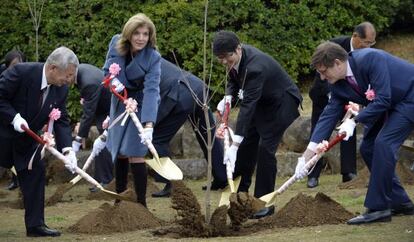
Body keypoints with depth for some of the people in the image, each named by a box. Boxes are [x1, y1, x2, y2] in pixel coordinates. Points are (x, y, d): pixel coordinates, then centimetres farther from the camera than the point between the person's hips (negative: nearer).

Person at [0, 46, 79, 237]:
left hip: (27, 137, 6)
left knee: (35, 172, 2)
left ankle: (35, 225, 8)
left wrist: (67, 149, -19)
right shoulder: (21, 72, -27)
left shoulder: (61, 89, -8)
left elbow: (61, 121, -6)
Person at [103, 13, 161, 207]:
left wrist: (149, 124, -44)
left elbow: (152, 90, -34)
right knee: (119, 153, 13)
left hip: (140, 104, -5)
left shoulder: (153, 58, -25)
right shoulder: (116, 43, -14)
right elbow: (108, 71, -2)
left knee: (135, 154, -12)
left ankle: (141, 205, -3)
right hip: (120, 102, 5)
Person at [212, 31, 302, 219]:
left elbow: (247, 105, -41)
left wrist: (235, 144, -44)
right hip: (262, 102, 9)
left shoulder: (255, 67, -37)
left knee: (266, 148, -14)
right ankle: (240, 192, 20)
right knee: (247, 143, 7)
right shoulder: (235, 58, -12)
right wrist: (228, 97, -14)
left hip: (281, 103, -9)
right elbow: (233, 80, 10)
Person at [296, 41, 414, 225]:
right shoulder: (339, 85, -5)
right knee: (368, 148, 6)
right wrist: (307, 155, -11)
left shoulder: (370, 59, -30)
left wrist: (354, 121, -31)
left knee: (383, 142, -22)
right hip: (391, 106, 9)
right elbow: (329, 115, -5)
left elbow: (382, 100, -32)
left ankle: (377, 208, -18)